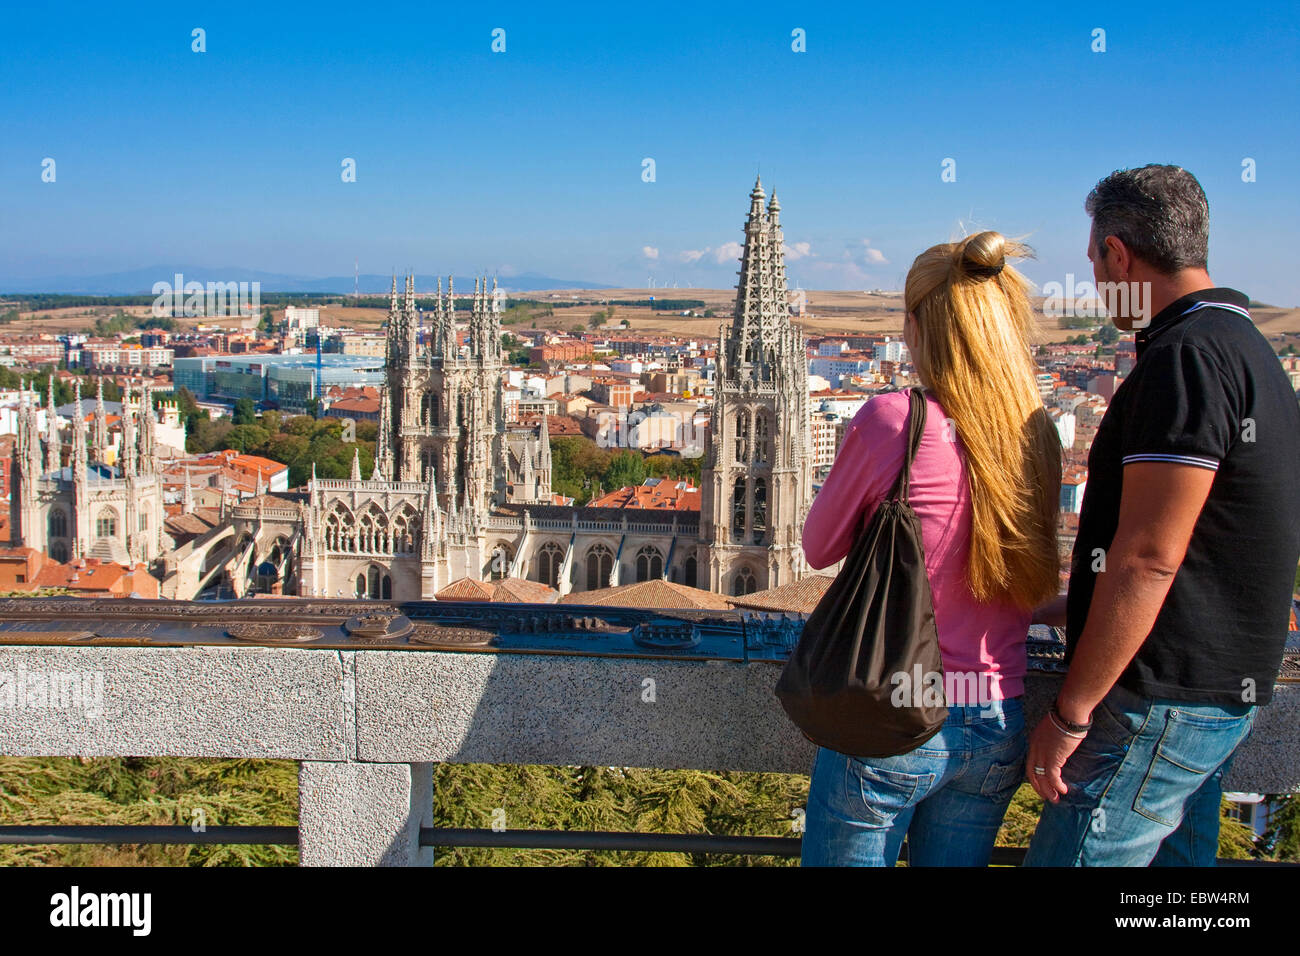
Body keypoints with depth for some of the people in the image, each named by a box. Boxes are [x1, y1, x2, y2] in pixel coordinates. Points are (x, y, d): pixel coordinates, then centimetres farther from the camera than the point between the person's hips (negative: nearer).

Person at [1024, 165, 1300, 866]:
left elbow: (1148, 557, -23)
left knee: (1068, 856, -5)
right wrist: (1070, 609, 27)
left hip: (1161, 705, -10)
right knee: (1177, 856, 17)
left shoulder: (1187, 355, -18)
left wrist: (1069, 713, -18)